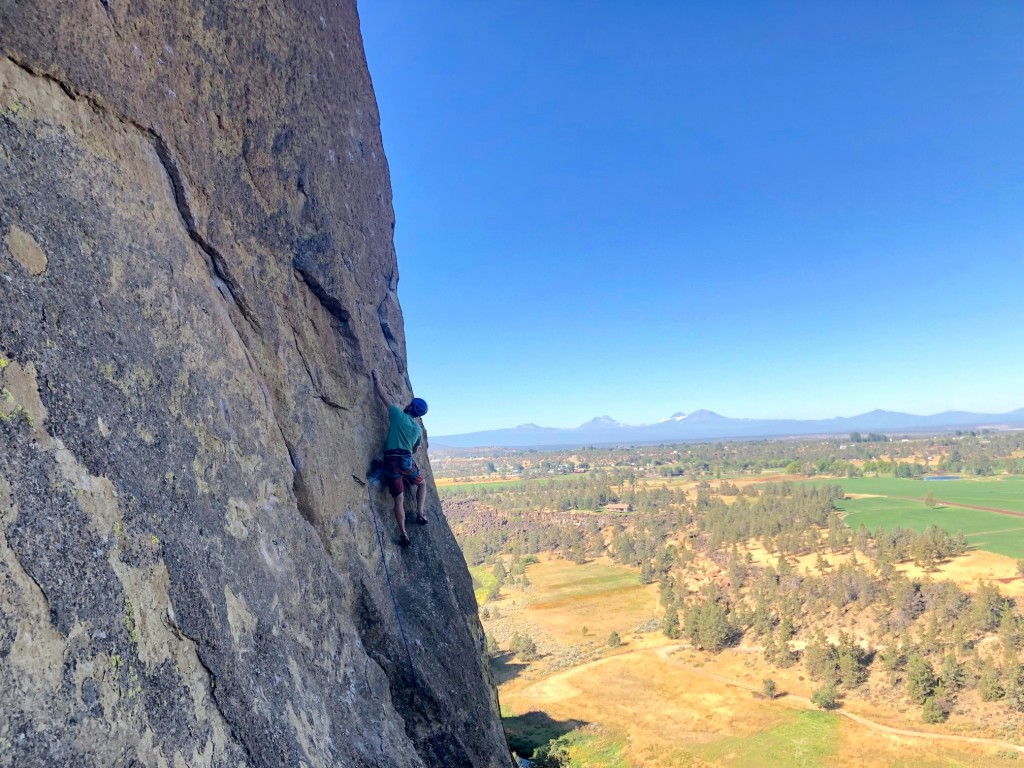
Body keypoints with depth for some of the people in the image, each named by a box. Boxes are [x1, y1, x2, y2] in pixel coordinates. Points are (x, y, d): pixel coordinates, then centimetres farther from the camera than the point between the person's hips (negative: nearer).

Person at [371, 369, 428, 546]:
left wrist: (377, 380, 20)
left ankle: (403, 534, 3)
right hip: (407, 461, 2)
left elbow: (383, 395, 7)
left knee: (399, 499, 4)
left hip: (391, 461, -2)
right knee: (422, 484, 31)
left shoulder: (398, 415, 2)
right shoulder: (418, 429, 14)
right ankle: (420, 514, 17)